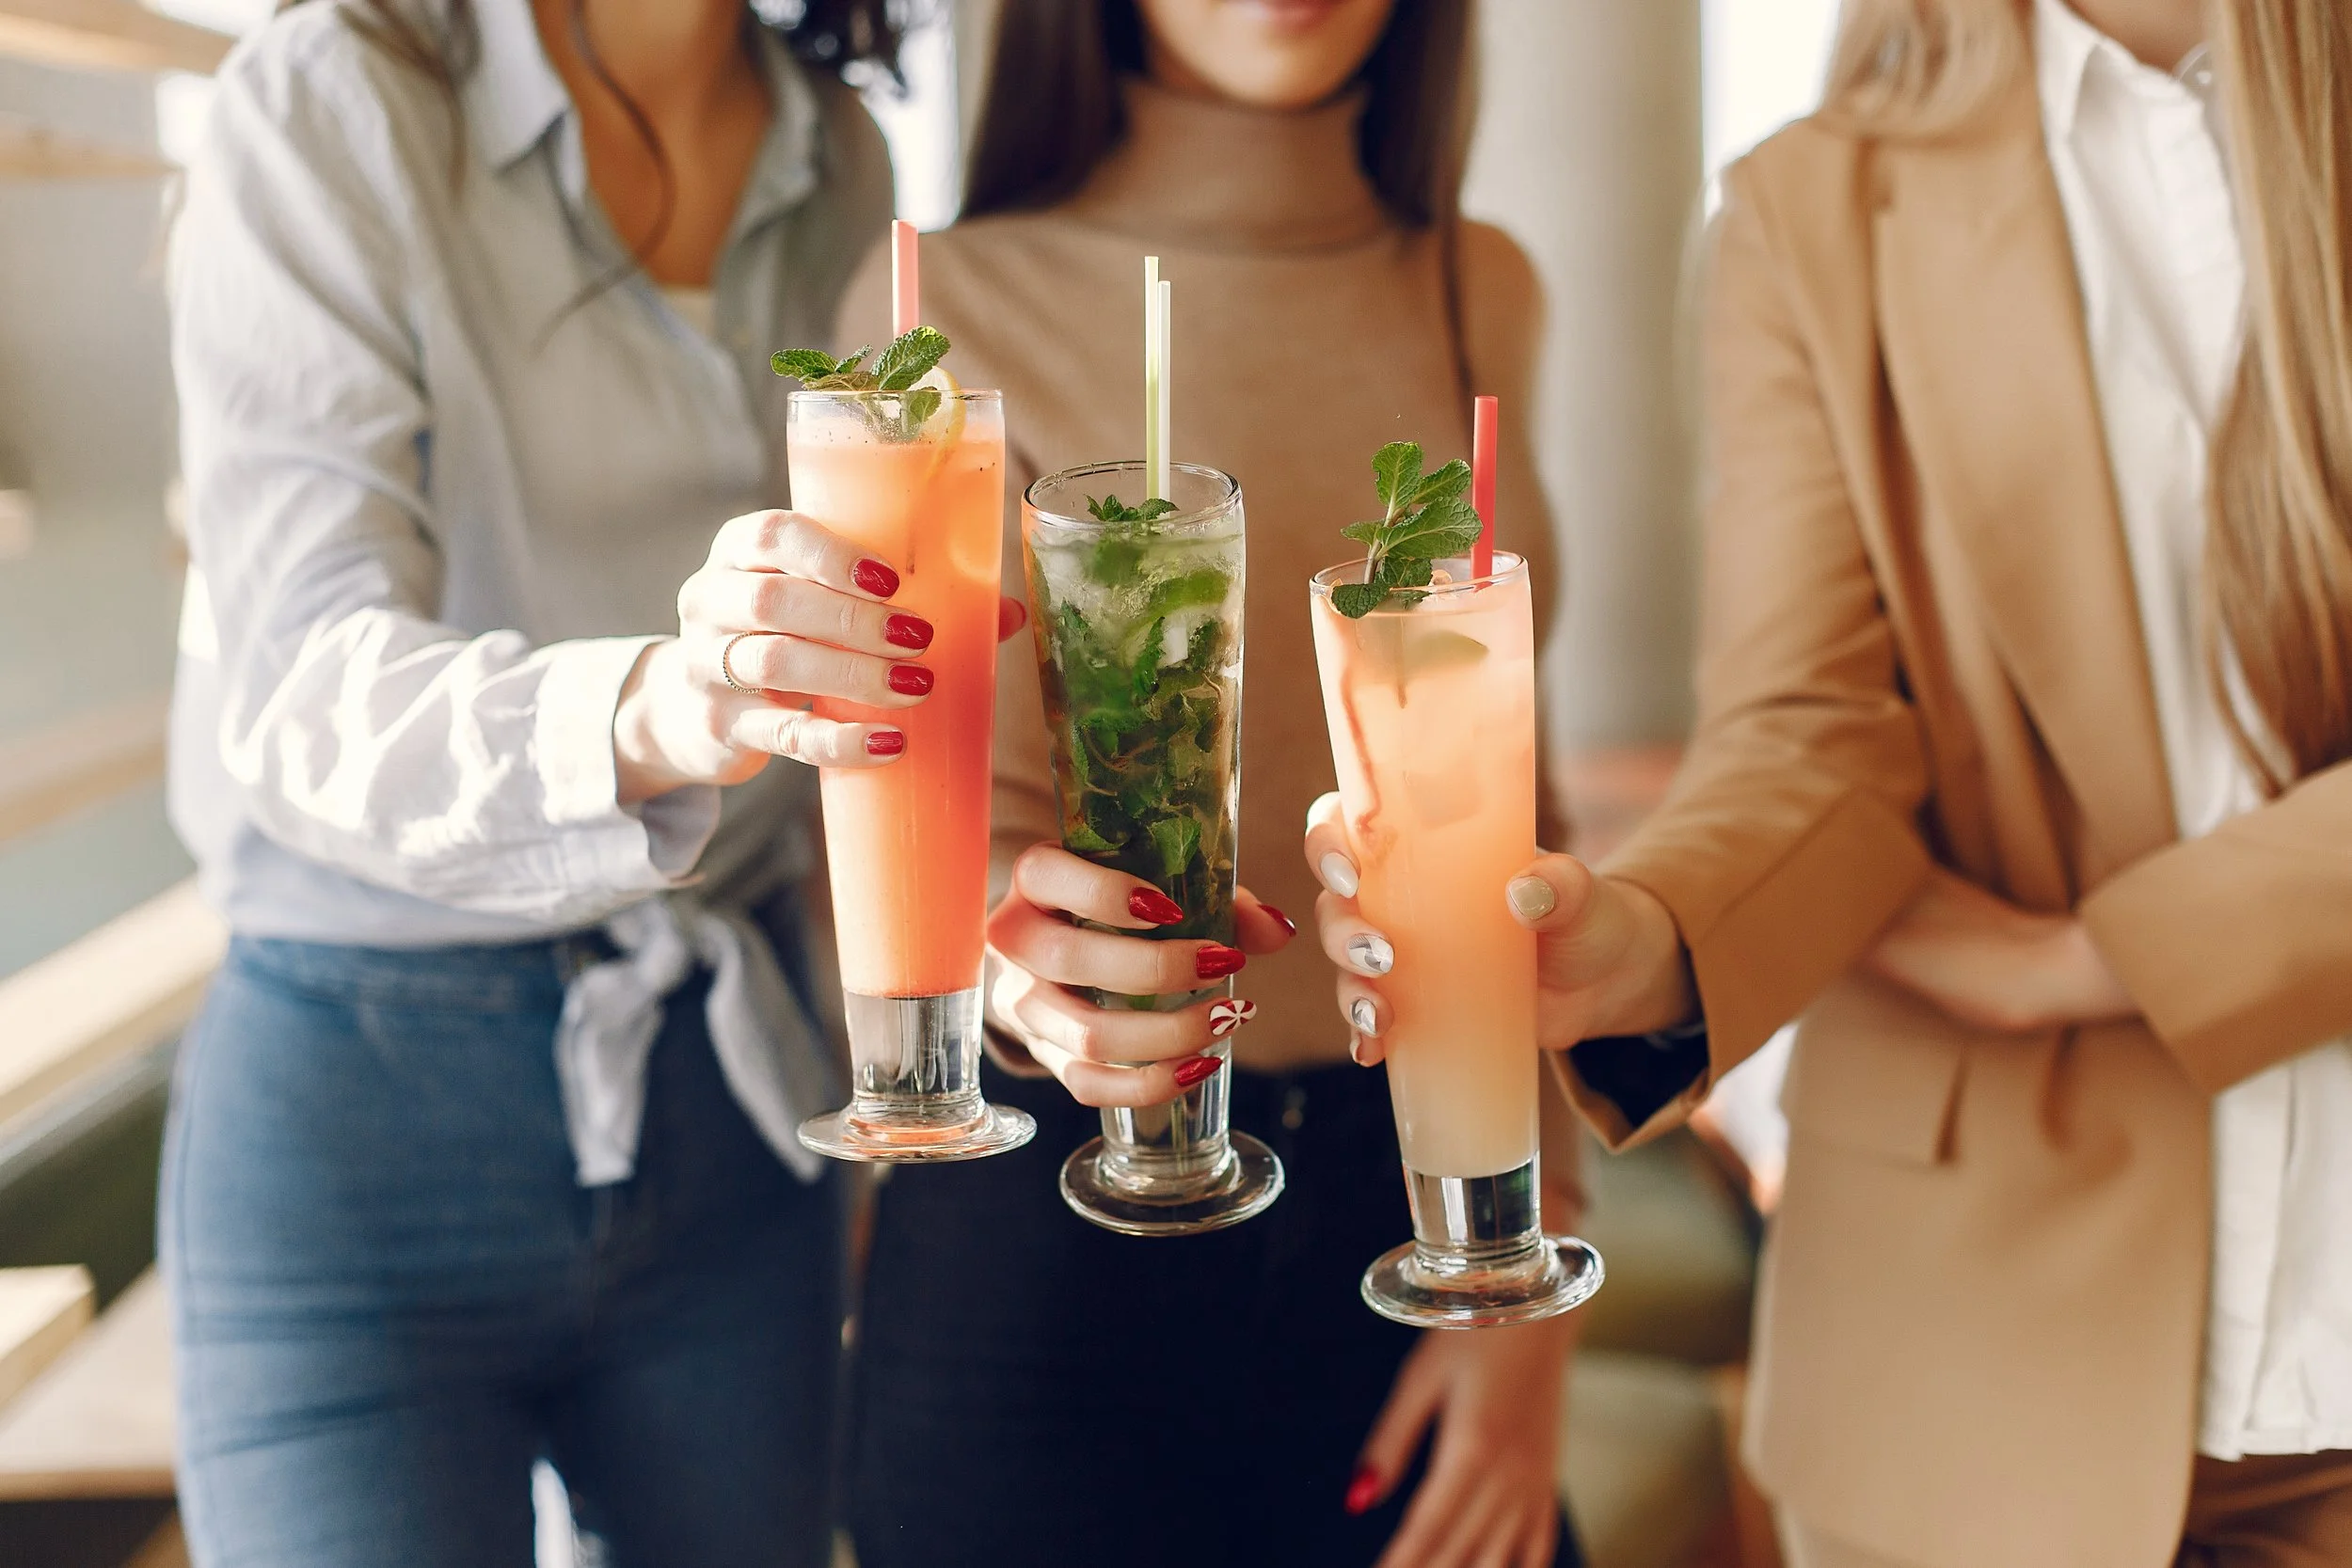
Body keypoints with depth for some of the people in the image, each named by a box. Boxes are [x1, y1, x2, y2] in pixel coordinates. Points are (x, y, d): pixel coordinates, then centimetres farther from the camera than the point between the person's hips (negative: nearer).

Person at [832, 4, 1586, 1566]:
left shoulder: (1480, 291, 6)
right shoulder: (951, 304, -7)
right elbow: (959, 832, -11)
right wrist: (1029, 953, -35)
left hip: (1415, 1207, 4)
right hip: (1054, 1242, -3)